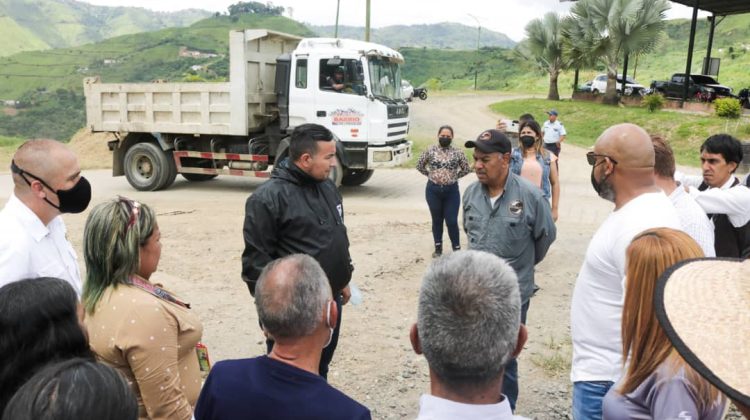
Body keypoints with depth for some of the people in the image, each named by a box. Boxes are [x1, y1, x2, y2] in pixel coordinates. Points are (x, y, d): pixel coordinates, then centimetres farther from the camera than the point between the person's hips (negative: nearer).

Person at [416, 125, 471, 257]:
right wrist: (431, 175, 6)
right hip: (433, 190, 1)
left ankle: (456, 248, 12)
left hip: (451, 190, -1)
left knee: (452, 221, -1)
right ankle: (438, 247, 24)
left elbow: (466, 169, 8)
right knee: (437, 220, 12)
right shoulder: (430, 150, 0)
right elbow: (419, 165, 9)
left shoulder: (457, 152, -1)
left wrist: (455, 176, 3)